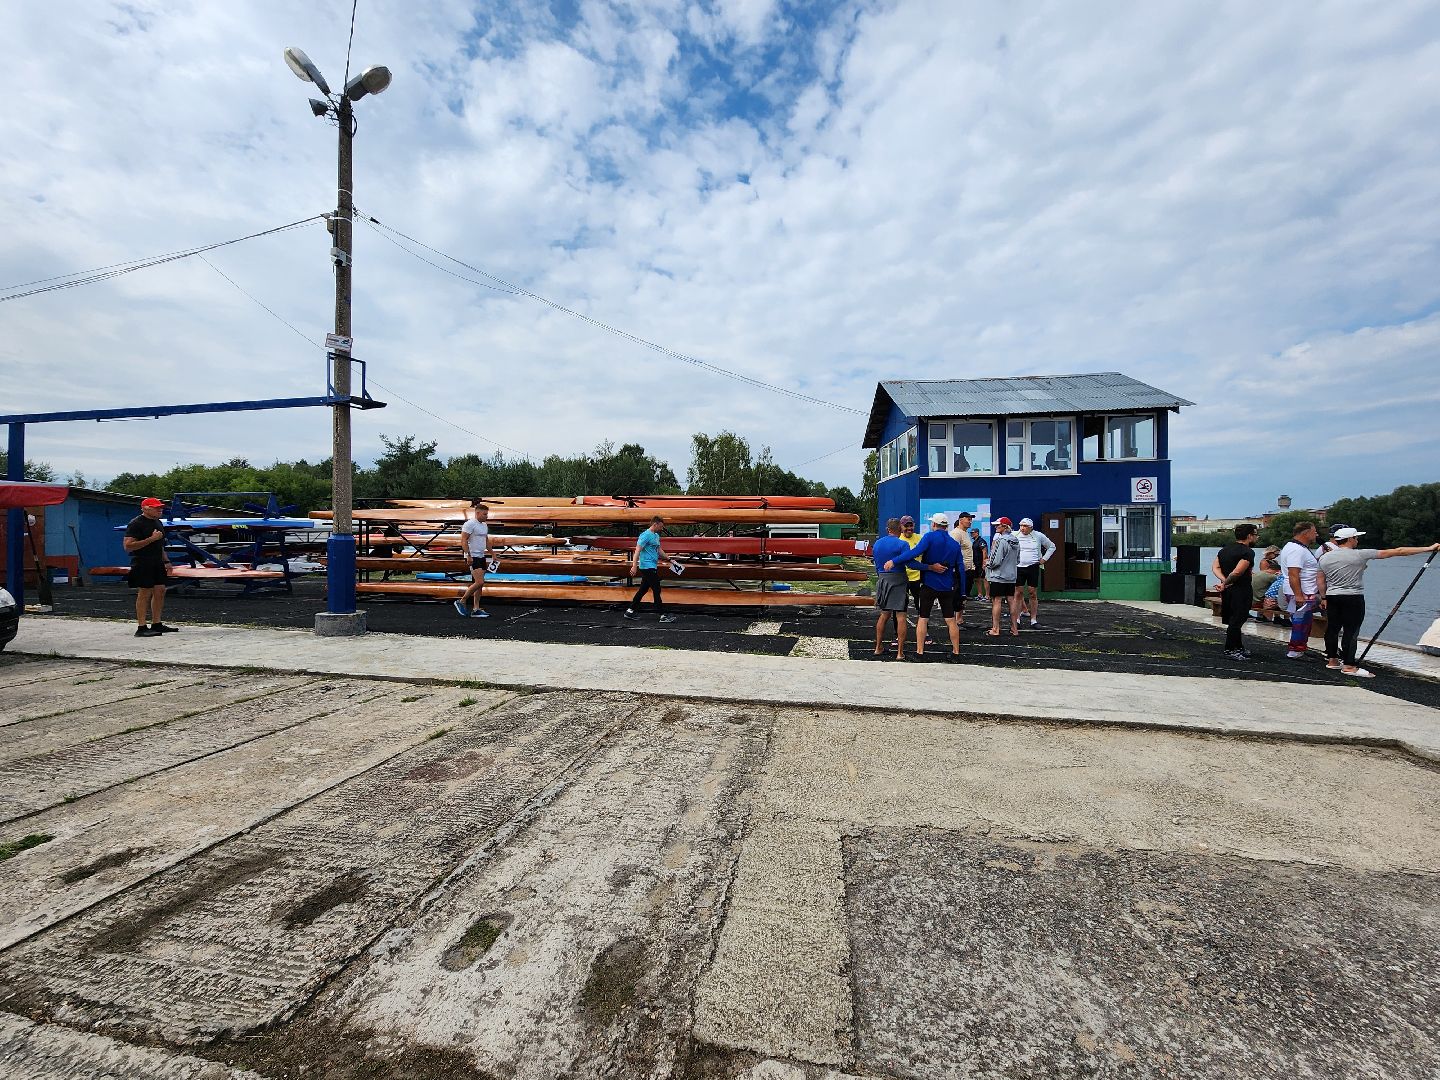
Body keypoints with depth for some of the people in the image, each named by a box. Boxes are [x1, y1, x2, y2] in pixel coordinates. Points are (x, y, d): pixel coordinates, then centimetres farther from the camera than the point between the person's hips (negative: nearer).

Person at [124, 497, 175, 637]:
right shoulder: (136, 523, -11)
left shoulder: (158, 523, 17)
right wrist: (151, 539, -22)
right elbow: (128, 546, -19)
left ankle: (156, 624, 16)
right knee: (144, 593, -7)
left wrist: (165, 562, 20)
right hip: (142, 564, -9)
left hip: (157, 563, 9)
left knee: (160, 591, 8)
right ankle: (141, 628, -3)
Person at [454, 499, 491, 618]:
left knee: (479, 584, 7)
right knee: (479, 582, -16)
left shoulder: (484, 525, 15)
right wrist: (468, 555, -22)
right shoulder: (470, 524, -12)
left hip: (481, 556, 9)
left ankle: (476, 609, 11)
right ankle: (461, 602, 1)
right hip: (473, 557, -9)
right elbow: (463, 541, -16)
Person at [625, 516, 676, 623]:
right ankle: (663, 616, -3)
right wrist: (634, 566, -26)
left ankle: (630, 611, 20)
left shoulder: (656, 536, 15)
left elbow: (658, 550, 28)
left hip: (652, 567, 10)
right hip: (647, 567, -10)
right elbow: (637, 551, -19)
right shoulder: (646, 535, -14)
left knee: (643, 590, 13)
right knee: (656, 590, -7)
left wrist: (668, 560, 29)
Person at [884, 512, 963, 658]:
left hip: (929, 584, -4)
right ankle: (956, 651, 16)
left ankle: (919, 651, 5)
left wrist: (894, 562, -28)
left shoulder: (930, 537, -10)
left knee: (923, 619, 5)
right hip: (947, 587, 4)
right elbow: (960, 568, 7)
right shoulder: (955, 544, 6)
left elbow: (915, 552, -26)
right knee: (950, 620, 11)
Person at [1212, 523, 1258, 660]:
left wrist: (1224, 580, -7)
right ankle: (1230, 650, 0)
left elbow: (1215, 567, 5)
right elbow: (1237, 572, -24)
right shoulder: (1248, 552, -14)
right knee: (1237, 620, -3)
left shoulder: (1224, 549, 12)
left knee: (1233, 619, 17)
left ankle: (1239, 647, 28)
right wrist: (1226, 583, -12)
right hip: (1241, 590, -9)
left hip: (1228, 591, 9)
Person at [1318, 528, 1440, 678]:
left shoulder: (1324, 557, 3)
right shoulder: (1360, 554, -9)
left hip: (1332, 597, 5)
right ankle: (1349, 666, -4)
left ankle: (1332, 660, 15)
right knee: (1351, 631, -4)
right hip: (1353, 598, -4)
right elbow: (1395, 552, -6)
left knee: (1332, 628, 9)